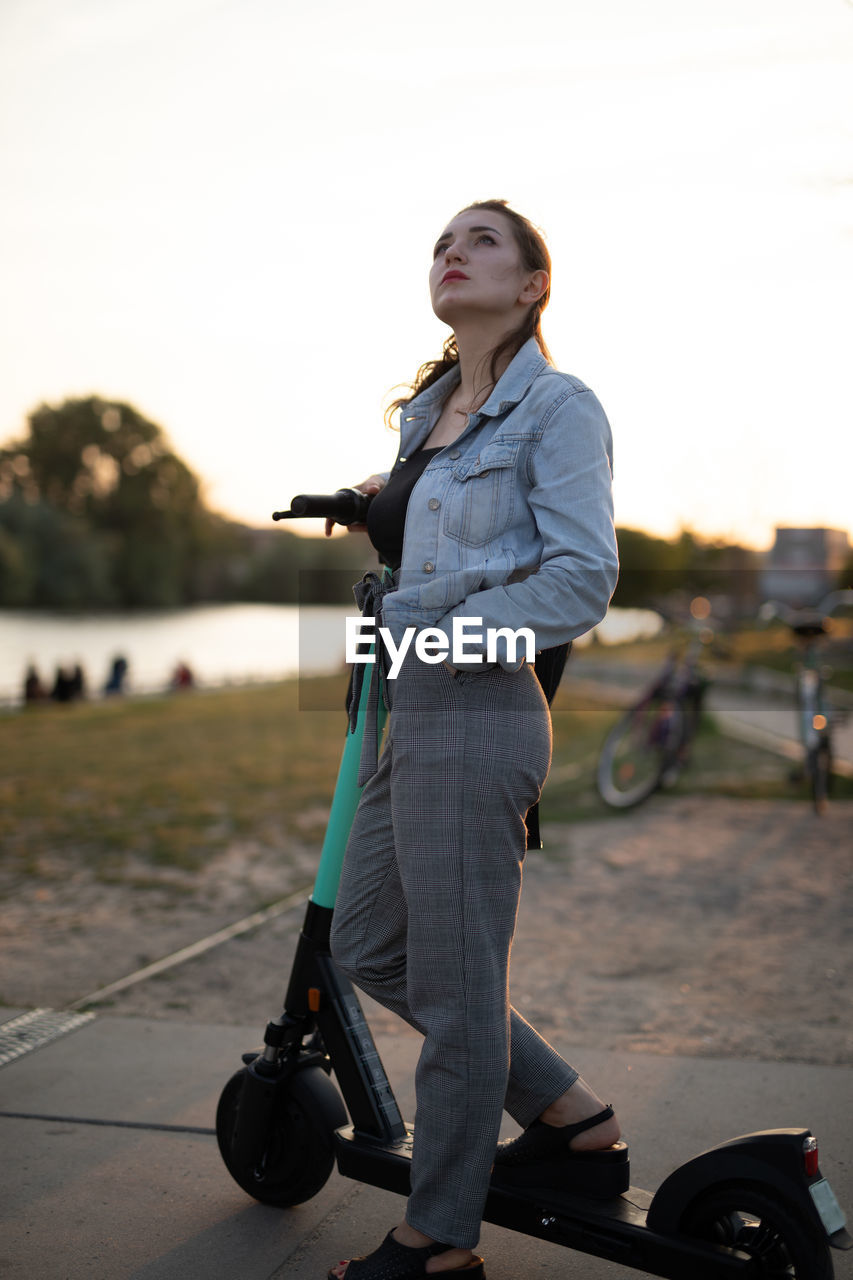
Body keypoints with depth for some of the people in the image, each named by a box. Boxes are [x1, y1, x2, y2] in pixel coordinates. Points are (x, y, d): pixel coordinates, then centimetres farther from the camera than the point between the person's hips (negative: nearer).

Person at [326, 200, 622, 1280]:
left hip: (473, 715, -10)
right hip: (405, 714, 10)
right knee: (367, 949, 16)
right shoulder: (426, 410, 17)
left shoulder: (558, 406, -7)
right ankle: (575, 1122, 28)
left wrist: (433, 633, -17)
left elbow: (581, 580, -16)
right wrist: (384, 512, 10)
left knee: (453, 986, 1)